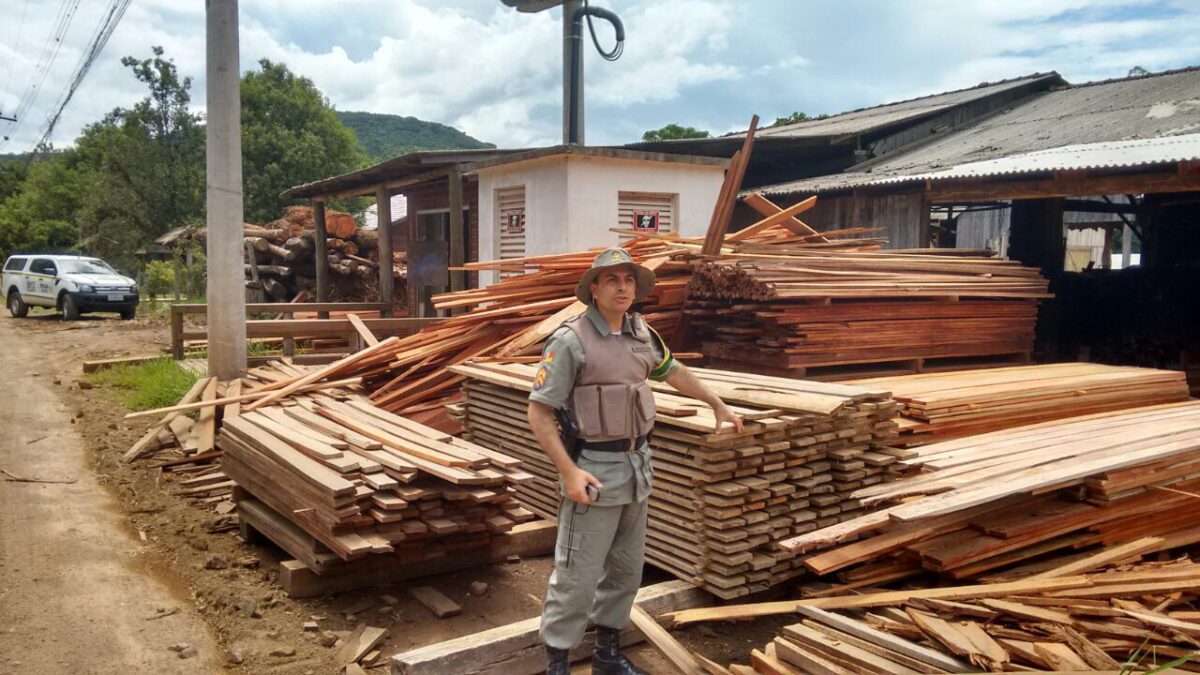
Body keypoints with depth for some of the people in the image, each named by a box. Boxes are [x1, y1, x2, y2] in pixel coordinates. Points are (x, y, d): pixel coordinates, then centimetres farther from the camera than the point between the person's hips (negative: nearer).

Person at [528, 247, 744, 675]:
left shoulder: (641, 333, 6)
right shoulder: (571, 340, -15)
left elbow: (673, 372, 25)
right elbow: (538, 412, -15)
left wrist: (718, 405, 33)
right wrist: (568, 471, -21)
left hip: (636, 467, 7)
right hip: (593, 470, -7)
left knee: (626, 571, 17)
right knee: (577, 576, -1)